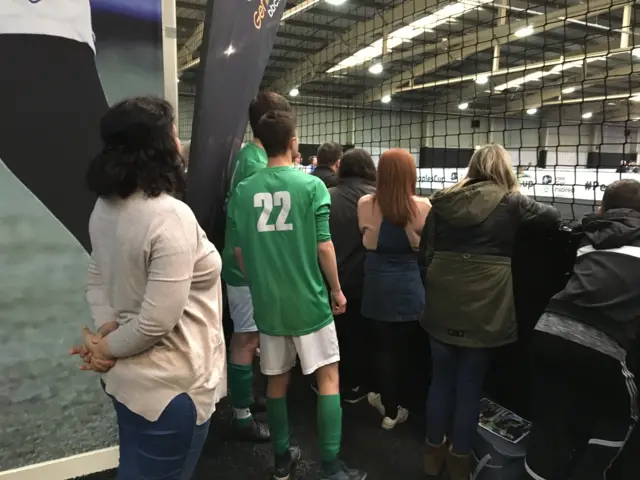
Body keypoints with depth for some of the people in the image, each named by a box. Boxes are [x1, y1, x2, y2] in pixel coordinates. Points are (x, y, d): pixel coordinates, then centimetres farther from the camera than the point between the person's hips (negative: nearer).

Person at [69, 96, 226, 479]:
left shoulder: (105, 207, 0)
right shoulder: (171, 216, -27)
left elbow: (97, 280, 7)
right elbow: (158, 321, -26)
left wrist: (107, 330, -6)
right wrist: (107, 348, -10)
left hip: (127, 375, 9)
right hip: (167, 384, -8)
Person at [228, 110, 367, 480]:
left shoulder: (244, 191, -1)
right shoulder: (311, 185, -10)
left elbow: (239, 250, 4)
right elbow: (323, 245, -11)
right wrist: (337, 289, 2)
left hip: (267, 302, 4)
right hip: (308, 300, -3)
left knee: (277, 380, 17)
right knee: (328, 378, 10)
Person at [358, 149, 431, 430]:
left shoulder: (366, 204, -9)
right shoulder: (422, 207, -11)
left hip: (377, 285, 0)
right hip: (409, 286, 0)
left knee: (383, 346, 13)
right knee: (401, 347, 14)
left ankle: (389, 406, 25)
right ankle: (393, 405, 30)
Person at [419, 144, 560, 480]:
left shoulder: (444, 201, 4)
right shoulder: (510, 202, -3)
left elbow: (424, 253, 8)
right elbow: (553, 217, 15)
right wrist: (519, 201, 31)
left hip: (442, 304, 3)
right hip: (483, 308, -2)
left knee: (441, 377, 16)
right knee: (470, 383, 11)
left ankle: (434, 451, 32)